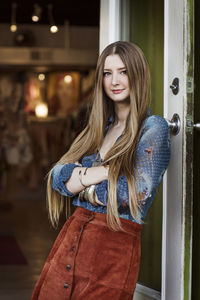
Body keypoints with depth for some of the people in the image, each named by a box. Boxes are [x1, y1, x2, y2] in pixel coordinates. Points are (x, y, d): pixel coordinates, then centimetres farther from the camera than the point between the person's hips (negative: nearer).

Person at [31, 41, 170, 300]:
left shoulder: (153, 128, -5)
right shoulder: (98, 128, 14)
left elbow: (136, 193, -17)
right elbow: (56, 176, 5)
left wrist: (80, 182, -5)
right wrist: (107, 170, -12)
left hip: (115, 245, -6)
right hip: (71, 236, 6)